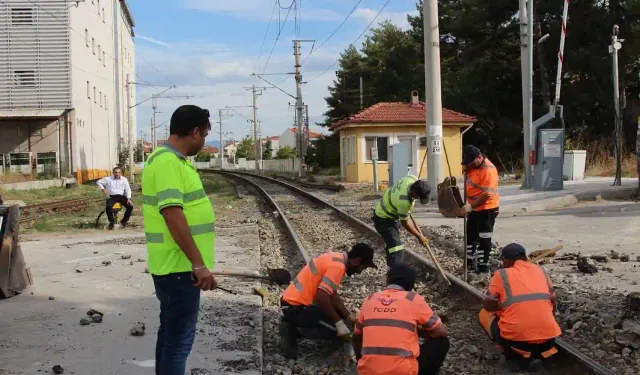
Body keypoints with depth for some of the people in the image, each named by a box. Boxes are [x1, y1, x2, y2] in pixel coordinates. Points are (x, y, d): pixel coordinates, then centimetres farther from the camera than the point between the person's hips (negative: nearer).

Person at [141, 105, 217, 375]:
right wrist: (198, 263, -26)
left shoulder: (171, 159, 14)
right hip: (180, 266, -10)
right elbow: (172, 214, -27)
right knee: (179, 337, -4)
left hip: (174, 264, 10)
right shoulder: (168, 162, -19)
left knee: (171, 332, 19)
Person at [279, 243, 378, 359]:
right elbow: (321, 297, -28)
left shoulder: (335, 258, 11)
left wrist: (350, 318, 15)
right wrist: (340, 323, -17)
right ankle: (294, 331, -7)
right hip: (295, 307, -10)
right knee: (337, 329, -9)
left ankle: (293, 325, 8)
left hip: (292, 300, 10)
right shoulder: (337, 266, -19)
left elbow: (331, 293, 17)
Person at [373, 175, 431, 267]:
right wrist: (419, 236, -11)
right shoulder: (404, 202, -39)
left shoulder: (413, 179, -19)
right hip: (383, 219, -10)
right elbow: (405, 223, -22)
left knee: (392, 244, 22)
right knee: (396, 248, -16)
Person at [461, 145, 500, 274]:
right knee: (470, 236, 17)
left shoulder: (488, 170, -25)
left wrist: (471, 206, -25)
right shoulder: (473, 165, 2)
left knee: (484, 239, -1)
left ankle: (483, 267, 8)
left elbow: (487, 195, -28)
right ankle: (470, 263, 29)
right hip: (474, 208, 9)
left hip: (487, 209, -9)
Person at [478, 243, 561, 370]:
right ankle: (541, 352, 13)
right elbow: (553, 306, 20)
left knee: (484, 314, 22)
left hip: (516, 339, -4)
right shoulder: (541, 271, 15)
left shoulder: (502, 274, 4)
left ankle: (516, 356, 7)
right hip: (547, 338, 5)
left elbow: (488, 305, 9)